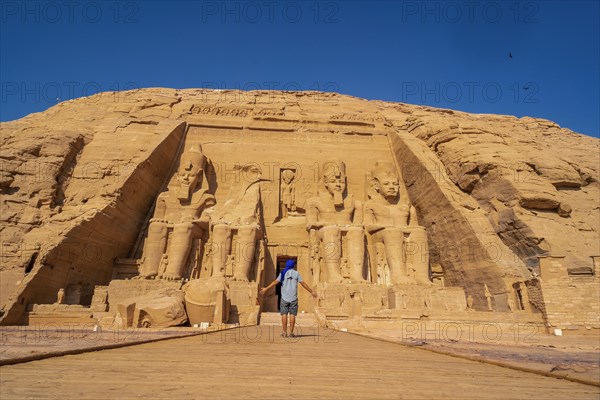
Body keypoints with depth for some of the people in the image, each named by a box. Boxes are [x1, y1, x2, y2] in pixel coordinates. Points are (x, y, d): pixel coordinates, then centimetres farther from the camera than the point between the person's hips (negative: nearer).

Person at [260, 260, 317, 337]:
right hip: (293, 298, 0)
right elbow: (303, 284, 1)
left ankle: (284, 332, 4)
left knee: (284, 314, 4)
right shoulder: (296, 273, 2)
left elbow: (275, 282, -1)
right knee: (292, 315, 2)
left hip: (284, 297, 0)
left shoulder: (283, 273, 3)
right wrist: (311, 291, 9)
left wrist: (266, 289, 6)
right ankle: (291, 332, 1)